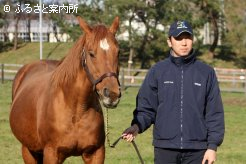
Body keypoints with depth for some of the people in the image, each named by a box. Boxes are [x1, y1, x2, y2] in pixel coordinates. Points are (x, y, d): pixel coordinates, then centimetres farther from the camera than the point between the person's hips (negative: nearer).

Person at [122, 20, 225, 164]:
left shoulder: (206, 72, 3)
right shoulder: (157, 71, 4)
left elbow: (214, 113, 3)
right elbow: (146, 108, 4)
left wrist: (213, 145, -4)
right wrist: (137, 126, -16)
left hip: (197, 151, 0)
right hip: (165, 149, 0)